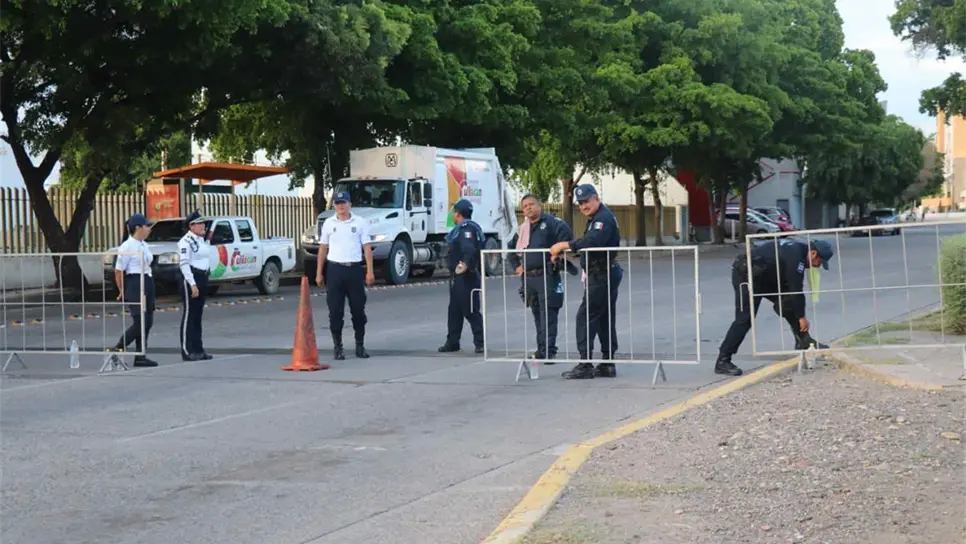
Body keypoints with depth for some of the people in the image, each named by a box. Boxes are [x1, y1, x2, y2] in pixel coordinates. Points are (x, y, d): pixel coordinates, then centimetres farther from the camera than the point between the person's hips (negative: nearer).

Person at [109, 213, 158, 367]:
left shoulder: (144, 246, 13)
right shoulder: (127, 247, -12)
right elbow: (118, 271, -11)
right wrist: (122, 292, -3)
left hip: (147, 284, 8)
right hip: (134, 285, -8)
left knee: (148, 321, 6)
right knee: (139, 322, -11)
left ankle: (140, 356, 12)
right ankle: (117, 349, 2)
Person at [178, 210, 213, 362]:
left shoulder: (202, 240, 15)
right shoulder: (186, 241, -14)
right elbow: (184, 264, -20)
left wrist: (204, 281, 16)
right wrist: (192, 284, -24)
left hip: (202, 278, 9)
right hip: (190, 279, -9)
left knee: (198, 315, 12)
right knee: (189, 315, -5)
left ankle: (198, 349, 18)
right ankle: (187, 352, -2)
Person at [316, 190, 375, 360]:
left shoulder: (360, 222, 3)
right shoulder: (328, 224, 7)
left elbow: (367, 247, 1)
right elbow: (323, 249, 11)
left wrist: (370, 271, -7)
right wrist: (319, 273, 6)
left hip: (354, 268, 0)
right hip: (334, 269, 1)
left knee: (358, 309, 4)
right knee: (335, 310, 0)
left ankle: (360, 345, 14)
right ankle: (337, 346, 8)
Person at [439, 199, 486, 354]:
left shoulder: (467, 228, -17)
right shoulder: (461, 228, 17)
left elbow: (469, 249, -32)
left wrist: (465, 264, -42)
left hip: (466, 277, -11)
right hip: (457, 276, 11)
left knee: (470, 310, -8)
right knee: (454, 310, 15)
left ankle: (480, 342, -3)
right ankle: (452, 342, 22)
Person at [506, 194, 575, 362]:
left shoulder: (551, 222, -5)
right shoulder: (523, 229, 17)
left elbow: (567, 234, -22)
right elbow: (511, 249, 30)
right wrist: (516, 265, 18)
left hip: (547, 277, -7)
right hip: (529, 278, 7)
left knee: (548, 316, -10)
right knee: (538, 317, 11)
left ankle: (548, 351, -12)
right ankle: (541, 351, 16)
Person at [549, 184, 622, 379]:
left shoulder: (604, 218, -16)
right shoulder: (595, 218, 19)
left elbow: (592, 241, -32)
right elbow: (587, 242, 18)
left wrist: (565, 245, -33)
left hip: (602, 276, -11)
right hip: (602, 276, 11)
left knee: (585, 316, -10)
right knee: (605, 319, 12)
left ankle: (585, 364, -10)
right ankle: (607, 364, 16)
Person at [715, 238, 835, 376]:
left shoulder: (797, 249, 11)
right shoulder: (796, 256, -20)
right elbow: (796, 289, -18)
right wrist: (801, 317, -9)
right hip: (746, 275, -11)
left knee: (788, 303, 9)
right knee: (744, 319, -13)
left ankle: (803, 342, 15)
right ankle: (722, 361, -13)